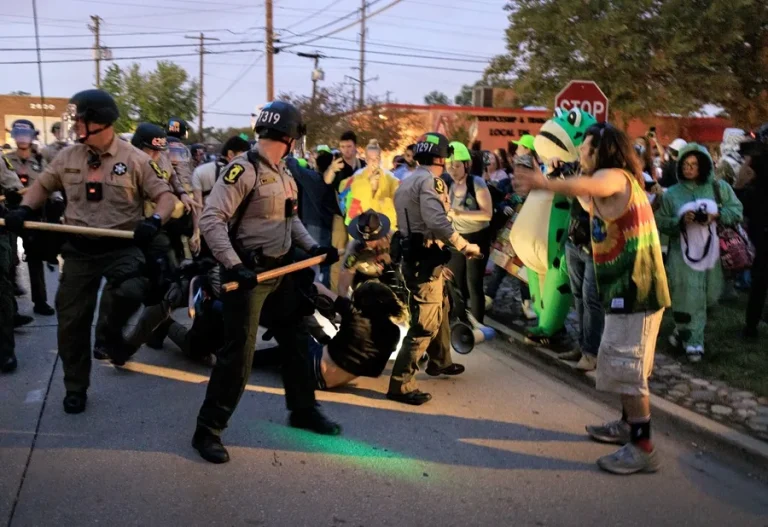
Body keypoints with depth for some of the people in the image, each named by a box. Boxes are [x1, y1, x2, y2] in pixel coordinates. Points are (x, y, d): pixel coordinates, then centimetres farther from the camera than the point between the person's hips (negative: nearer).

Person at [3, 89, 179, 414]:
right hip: (79, 250, 4)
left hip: (122, 248, -3)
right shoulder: (67, 157, 5)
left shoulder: (135, 159, -6)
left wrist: (154, 221, -27)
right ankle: (76, 388, 28)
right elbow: (43, 185, 17)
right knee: (71, 321, 8)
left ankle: (113, 328, 5)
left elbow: (165, 195, -7)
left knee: (130, 292, -34)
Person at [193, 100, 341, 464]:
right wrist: (233, 266, -31)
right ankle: (208, 430, 10)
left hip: (280, 271, 9)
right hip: (248, 273, -9)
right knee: (238, 353, -6)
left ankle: (303, 410, 36)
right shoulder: (243, 169, -17)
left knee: (296, 340, 18)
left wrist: (312, 247, 8)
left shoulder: (283, 174, 12)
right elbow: (211, 220, -23)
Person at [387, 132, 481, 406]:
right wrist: (465, 246, -15)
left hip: (416, 256, 11)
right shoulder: (429, 180, -14)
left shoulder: (408, 181, 17)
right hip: (425, 261, -11)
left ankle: (440, 362, 42)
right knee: (425, 323, -8)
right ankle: (400, 384, -6)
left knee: (440, 310, 26)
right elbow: (437, 222, -26)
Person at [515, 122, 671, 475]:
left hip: (635, 290, -11)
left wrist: (545, 183, -58)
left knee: (627, 368, -6)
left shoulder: (615, 176, -16)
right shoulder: (612, 183, 16)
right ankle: (628, 425, 35)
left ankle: (643, 448, 2)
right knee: (621, 365, 20)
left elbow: (589, 186, -41)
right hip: (625, 288, 11)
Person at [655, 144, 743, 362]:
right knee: (688, 299, -4)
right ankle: (693, 342, 6)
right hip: (683, 254, -2)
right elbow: (661, 222, 1)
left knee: (708, 298, 12)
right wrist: (680, 221, -17)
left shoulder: (719, 188, 3)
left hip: (711, 252, 2)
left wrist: (717, 215, -15)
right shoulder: (671, 193, 2)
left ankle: (684, 331, 37)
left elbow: (737, 211, 4)